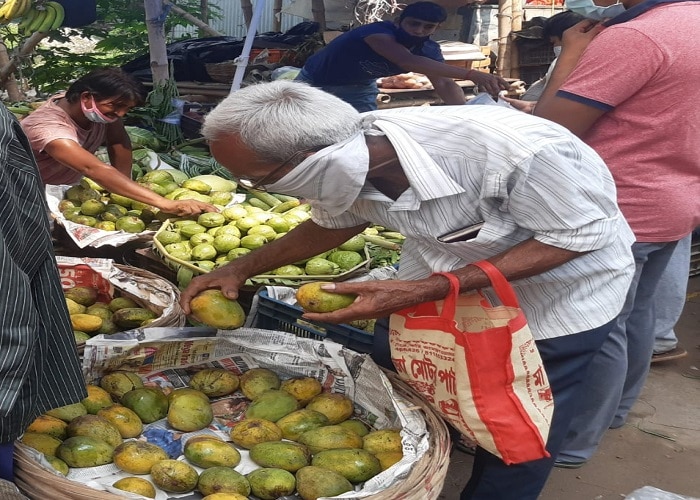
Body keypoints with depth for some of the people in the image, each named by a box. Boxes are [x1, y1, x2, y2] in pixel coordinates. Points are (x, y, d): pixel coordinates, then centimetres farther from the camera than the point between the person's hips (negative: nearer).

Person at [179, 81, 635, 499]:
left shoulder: (512, 150, -41)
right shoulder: (344, 156, -20)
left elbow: (581, 234, -27)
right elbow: (334, 222, 3)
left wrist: (426, 290, -37)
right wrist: (242, 268, -8)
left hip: (562, 286, -4)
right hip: (447, 268, 5)